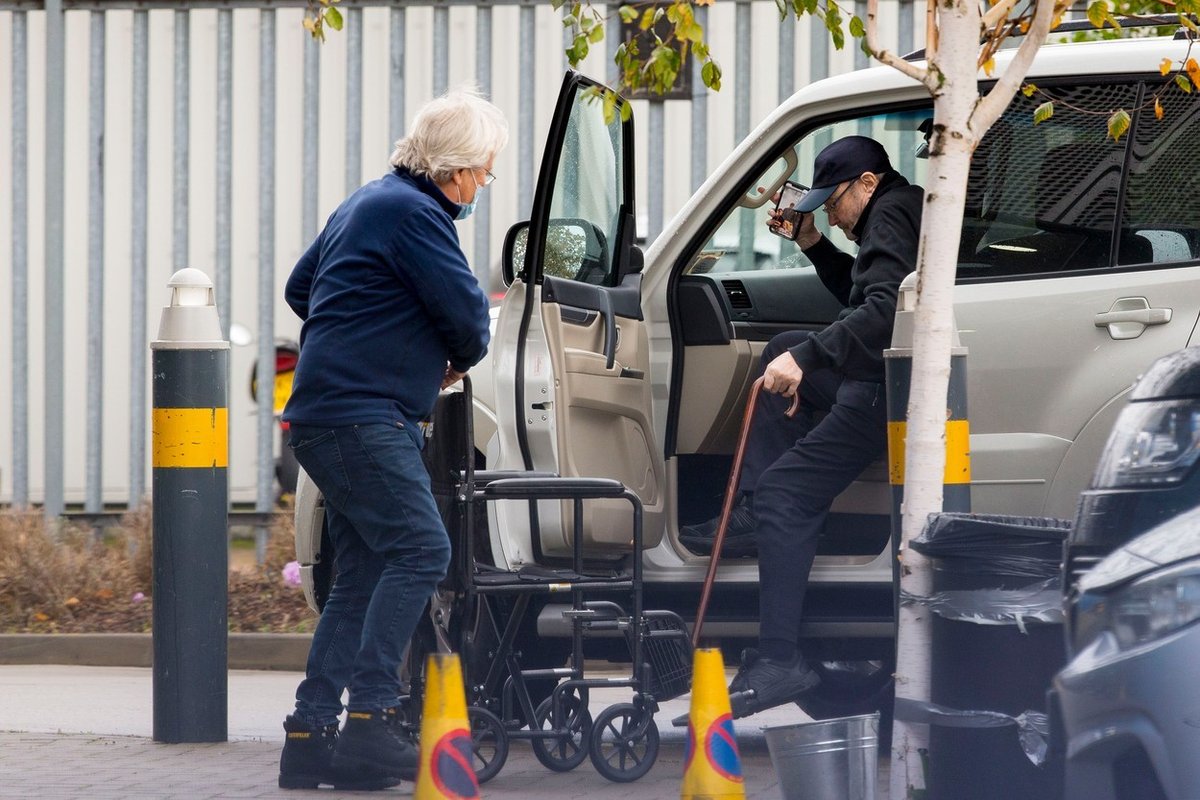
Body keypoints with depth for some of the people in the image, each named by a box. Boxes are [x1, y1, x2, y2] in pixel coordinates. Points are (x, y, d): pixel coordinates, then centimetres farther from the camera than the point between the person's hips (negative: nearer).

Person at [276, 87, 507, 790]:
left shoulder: (367, 204, 21)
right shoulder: (414, 213, -12)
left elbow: (301, 289, 32)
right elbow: (466, 310, -16)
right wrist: (465, 356, 5)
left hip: (329, 415, 11)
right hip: (361, 417, -11)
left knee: (363, 575, 9)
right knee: (420, 550, -18)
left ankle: (311, 734, 6)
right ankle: (370, 719, -24)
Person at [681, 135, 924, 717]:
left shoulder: (890, 218, -12)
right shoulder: (901, 215, 21)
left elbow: (883, 310, -28)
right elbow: (860, 296, 33)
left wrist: (807, 357, -31)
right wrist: (815, 247, 19)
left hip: (885, 393, -12)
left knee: (785, 494, -15)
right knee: (783, 350, 29)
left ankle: (779, 659, -21)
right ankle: (753, 508, 17)